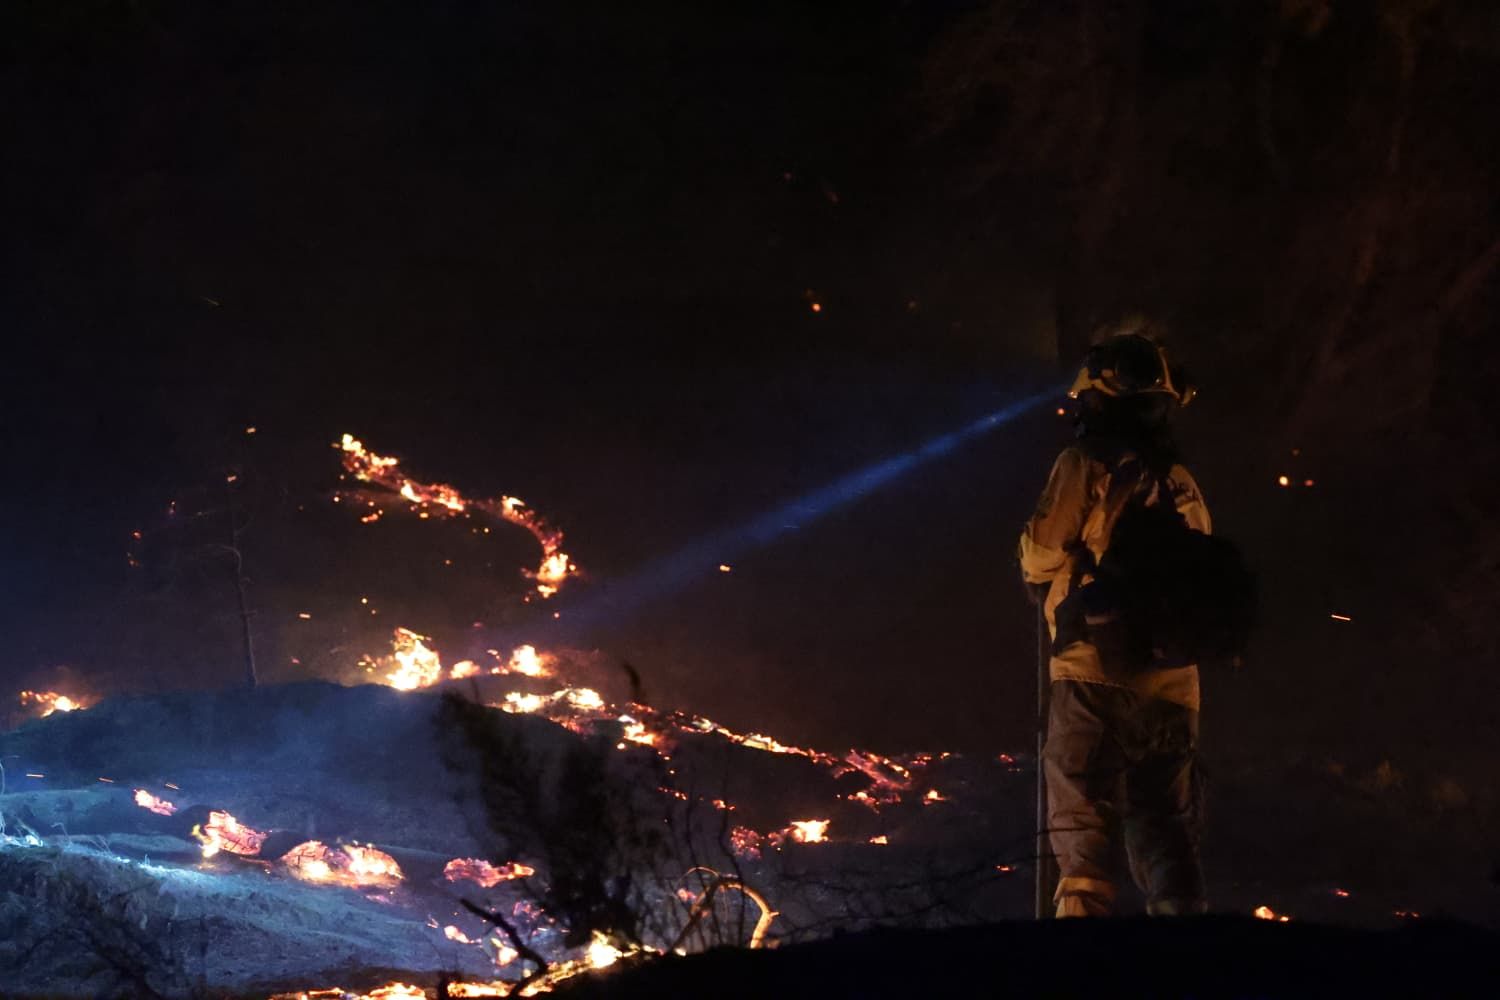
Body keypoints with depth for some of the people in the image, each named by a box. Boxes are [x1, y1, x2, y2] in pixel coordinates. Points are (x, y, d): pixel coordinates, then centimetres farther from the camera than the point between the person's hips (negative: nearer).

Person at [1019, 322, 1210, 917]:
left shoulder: (1085, 466, -3)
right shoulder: (1182, 485, 14)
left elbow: (1040, 560, -3)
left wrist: (1048, 587, 18)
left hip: (1095, 673, -5)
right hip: (1173, 686, 5)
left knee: (1084, 826, -5)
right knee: (1166, 837, 9)